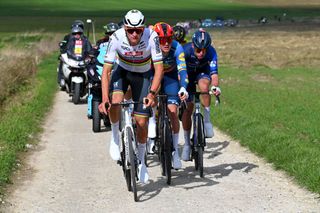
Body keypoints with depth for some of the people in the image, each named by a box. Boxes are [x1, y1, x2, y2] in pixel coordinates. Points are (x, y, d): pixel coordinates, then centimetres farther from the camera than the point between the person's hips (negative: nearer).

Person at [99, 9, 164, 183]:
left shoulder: (151, 37, -31)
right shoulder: (116, 38, -30)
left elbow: (159, 67, -29)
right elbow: (106, 70, -29)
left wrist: (152, 93, -44)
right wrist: (104, 99, -41)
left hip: (143, 75, 0)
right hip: (123, 71, 0)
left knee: (142, 122, -2)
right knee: (115, 103, -31)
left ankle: (141, 161, 22)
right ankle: (115, 136, -1)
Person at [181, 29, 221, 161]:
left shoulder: (211, 52, -32)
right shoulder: (185, 51, -34)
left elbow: (214, 73, -39)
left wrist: (215, 86, -58)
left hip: (202, 72, 0)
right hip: (188, 74, 0)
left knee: (204, 85, -36)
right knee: (188, 108, -5)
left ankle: (207, 120, -20)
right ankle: (187, 143, 9)